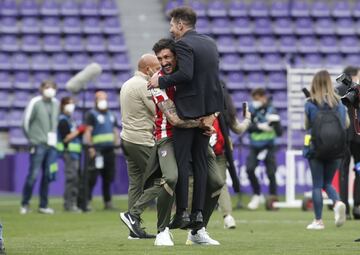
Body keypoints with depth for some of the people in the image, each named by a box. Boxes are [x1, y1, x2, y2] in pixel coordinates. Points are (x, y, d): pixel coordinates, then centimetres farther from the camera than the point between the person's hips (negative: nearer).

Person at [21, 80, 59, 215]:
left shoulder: (56, 103, 11)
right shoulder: (35, 103, -7)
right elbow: (26, 122, -5)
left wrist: (53, 138, 12)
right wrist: (32, 139, -2)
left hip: (51, 145, 6)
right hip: (38, 145, -6)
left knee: (48, 175, 6)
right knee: (33, 174, -7)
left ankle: (43, 205, 13)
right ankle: (25, 204, 4)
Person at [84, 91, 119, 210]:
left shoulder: (111, 115, 22)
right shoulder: (92, 114, 0)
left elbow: (115, 131, 26)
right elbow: (88, 131, -9)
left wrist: (116, 145, 14)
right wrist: (89, 147, -18)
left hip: (110, 150, 7)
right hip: (97, 150, -6)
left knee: (108, 178, 8)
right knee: (92, 178, -9)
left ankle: (107, 202, 14)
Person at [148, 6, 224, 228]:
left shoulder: (183, 44, -12)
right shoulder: (210, 43, 13)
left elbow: (185, 74, -25)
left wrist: (162, 81, -14)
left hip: (187, 110, -7)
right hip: (208, 109, 7)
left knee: (181, 162, -2)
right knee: (200, 161, 9)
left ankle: (182, 212, -5)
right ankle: (198, 212, 7)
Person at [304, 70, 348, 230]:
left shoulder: (310, 104, -6)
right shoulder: (339, 103, 1)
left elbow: (307, 126, 3)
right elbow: (346, 124, 9)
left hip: (315, 148, -2)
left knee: (317, 184, 6)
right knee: (327, 182, 15)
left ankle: (318, 221, 7)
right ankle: (337, 203, -15)